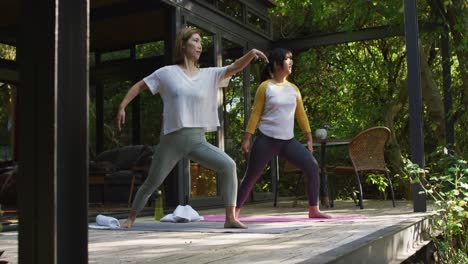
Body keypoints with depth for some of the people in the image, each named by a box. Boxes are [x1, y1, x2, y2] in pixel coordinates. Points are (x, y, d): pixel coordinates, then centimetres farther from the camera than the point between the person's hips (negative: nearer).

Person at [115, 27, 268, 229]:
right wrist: (122, 107, 0)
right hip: (172, 139, -2)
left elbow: (234, 68, -4)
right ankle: (130, 218, 28)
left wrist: (251, 53, -21)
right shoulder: (167, 72, 1)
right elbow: (139, 86, 8)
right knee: (152, 183, 7)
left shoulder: (209, 75, 7)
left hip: (198, 140, 2)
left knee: (228, 165, -17)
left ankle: (230, 218, -13)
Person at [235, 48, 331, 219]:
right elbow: (255, 114, -3)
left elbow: (301, 114, 12)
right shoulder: (265, 87, -4)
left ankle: (313, 210, -3)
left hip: (288, 141, 4)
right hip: (266, 140, -4)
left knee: (312, 166, -11)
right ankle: (235, 210, 17)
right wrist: (247, 138, -6)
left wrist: (309, 138, 7)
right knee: (251, 176, 1)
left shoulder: (293, 88, 10)